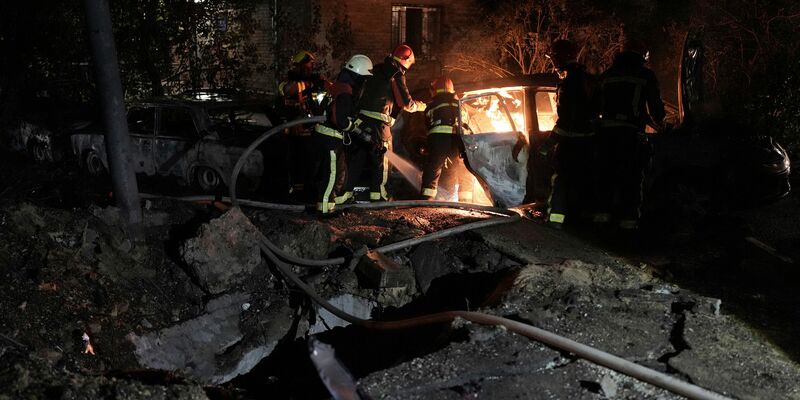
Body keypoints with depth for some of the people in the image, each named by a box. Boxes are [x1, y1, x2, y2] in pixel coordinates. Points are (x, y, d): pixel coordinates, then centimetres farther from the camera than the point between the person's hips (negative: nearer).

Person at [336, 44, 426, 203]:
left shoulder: (377, 70, 17)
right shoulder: (397, 75, -5)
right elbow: (406, 103, -3)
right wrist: (420, 106, 15)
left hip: (361, 119, 7)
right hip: (378, 123, -7)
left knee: (357, 157, 8)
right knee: (379, 158, 7)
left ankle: (345, 192, 6)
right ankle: (377, 193, 14)